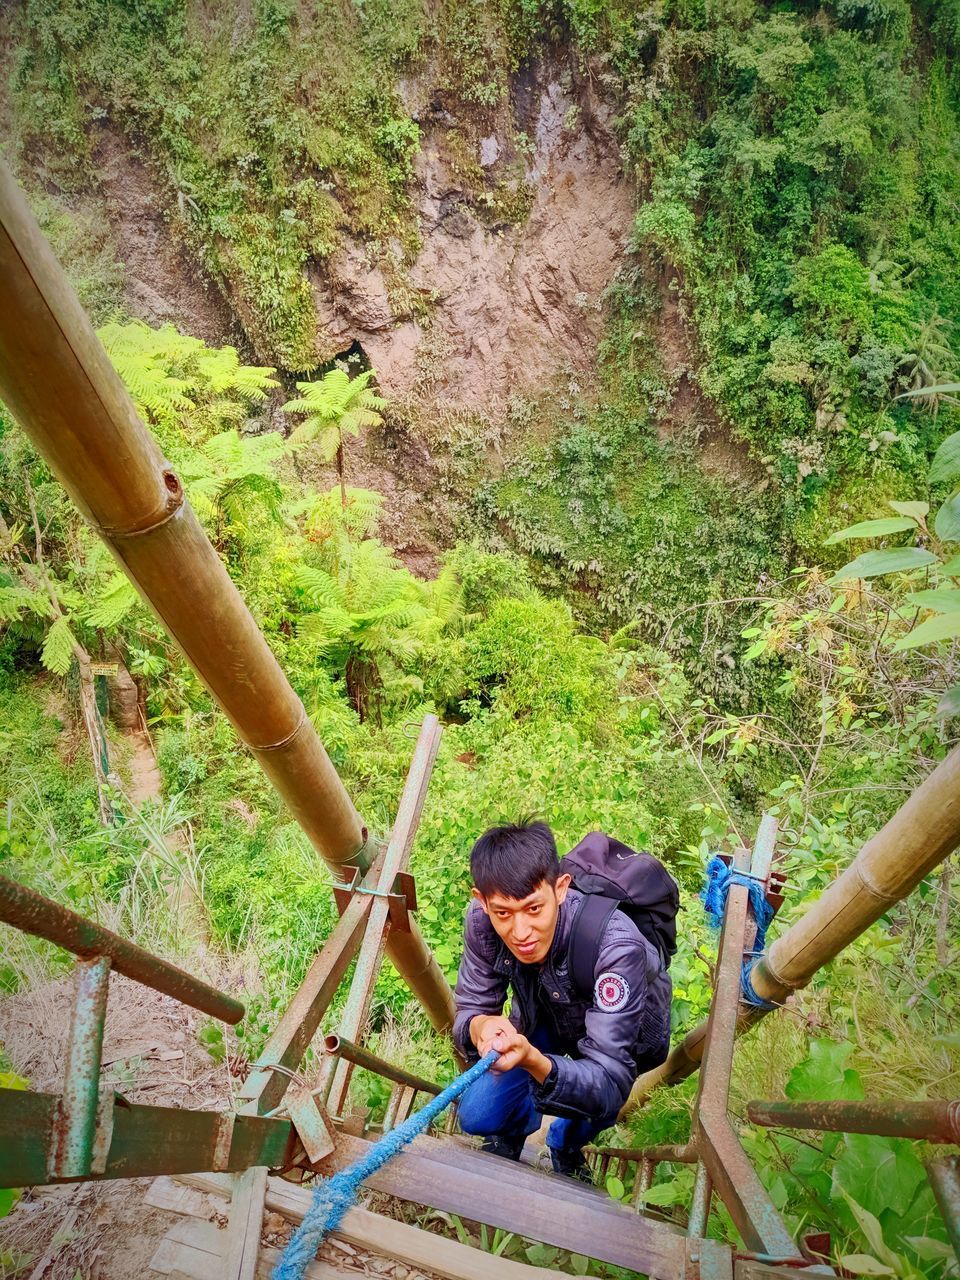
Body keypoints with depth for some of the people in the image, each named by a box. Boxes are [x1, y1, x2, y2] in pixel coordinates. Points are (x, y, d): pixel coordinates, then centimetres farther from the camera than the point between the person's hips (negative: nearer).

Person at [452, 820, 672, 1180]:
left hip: (629, 1027, -1)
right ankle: (511, 1129, 26)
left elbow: (610, 1083, -40)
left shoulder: (615, 945, -40)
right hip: (543, 1017, 2)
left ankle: (566, 1144, 10)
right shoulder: (482, 920, -29)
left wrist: (533, 1060, -58)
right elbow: (468, 1009, -19)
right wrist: (480, 1026, -43)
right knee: (477, 1115, -11)